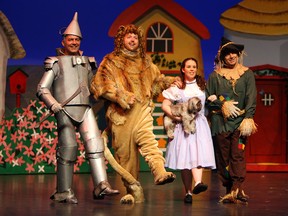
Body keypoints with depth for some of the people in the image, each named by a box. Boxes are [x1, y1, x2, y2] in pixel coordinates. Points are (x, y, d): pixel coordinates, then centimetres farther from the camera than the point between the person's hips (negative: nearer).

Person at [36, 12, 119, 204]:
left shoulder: (86, 62, 21)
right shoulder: (56, 63, 7)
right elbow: (42, 89, 1)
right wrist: (53, 105, -13)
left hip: (85, 109, 4)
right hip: (65, 110, -4)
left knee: (95, 143, -11)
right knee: (68, 147, -7)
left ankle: (101, 185, -17)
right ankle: (64, 192, -1)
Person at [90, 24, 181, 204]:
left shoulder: (145, 61, 20)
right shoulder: (111, 62, 9)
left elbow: (156, 79, 33)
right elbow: (100, 85, -1)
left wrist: (169, 81, 13)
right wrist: (121, 95, -13)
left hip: (142, 110, 1)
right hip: (121, 113, -1)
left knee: (147, 138, -26)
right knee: (125, 153, -2)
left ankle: (160, 173, -45)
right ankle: (133, 192, 4)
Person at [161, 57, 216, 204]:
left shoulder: (202, 85, 16)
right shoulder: (176, 86, 6)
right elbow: (165, 105, 1)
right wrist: (176, 117, -11)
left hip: (199, 124, 1)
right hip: (182, 126, -1)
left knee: (198, 154, -19)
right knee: (184, 158, -5)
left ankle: (197, 183, -39)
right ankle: (188, 192, 1)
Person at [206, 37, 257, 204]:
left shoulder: (247, 74, 9)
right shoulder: (215, 75, 10)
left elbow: (251, 98, 0)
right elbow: (209, 97, 9)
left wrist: (248, 118, -11)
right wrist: (222, 104, -8)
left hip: (240, 120, -1)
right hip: (220, 121, 1)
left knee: (238, 155, -13)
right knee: (223, 156, 1)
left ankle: (237, 190, -21)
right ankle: (229, 190, 7)